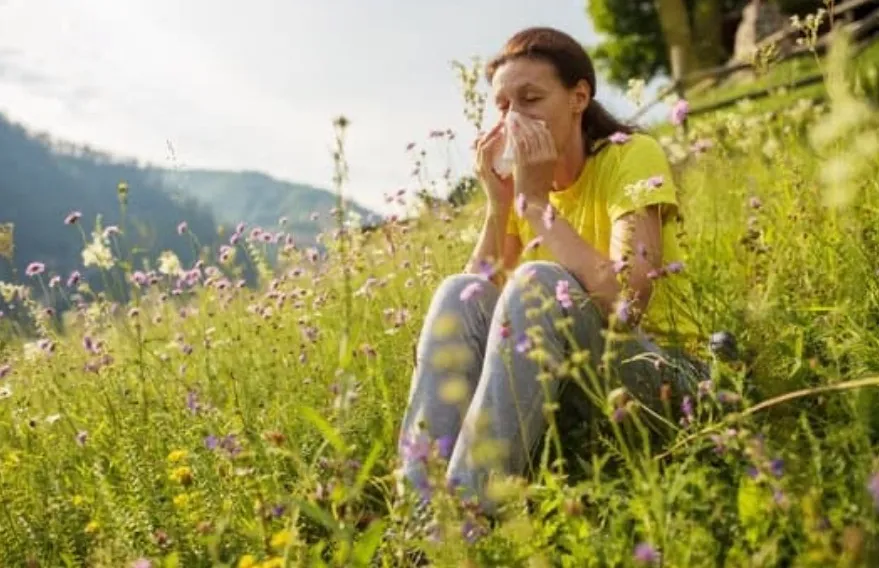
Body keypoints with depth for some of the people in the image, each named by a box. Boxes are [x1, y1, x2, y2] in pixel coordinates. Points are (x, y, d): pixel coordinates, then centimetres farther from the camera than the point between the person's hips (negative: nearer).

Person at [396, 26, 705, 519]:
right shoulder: (523, 182, 5)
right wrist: (498, 206, -13)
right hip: (563, 376, 5)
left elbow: (627, 302, -27)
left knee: (538, 282, -31)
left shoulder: (632, 156, -11)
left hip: (655, 369, -5)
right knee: (460, 293, -19)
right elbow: (478, 309, -4)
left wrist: (538, 200, -22)